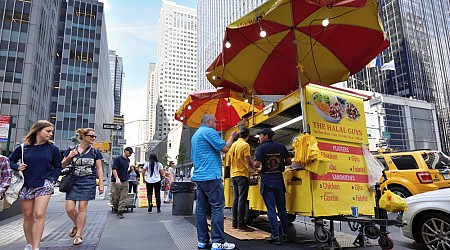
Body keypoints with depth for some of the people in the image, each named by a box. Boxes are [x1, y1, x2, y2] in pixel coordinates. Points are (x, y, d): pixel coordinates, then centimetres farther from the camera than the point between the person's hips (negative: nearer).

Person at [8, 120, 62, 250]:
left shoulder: (53, 149, 0)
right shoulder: (23, 148, 2)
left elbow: (57, 167, 7)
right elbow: (10, 160, 17)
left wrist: (52, 180, -5)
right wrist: (17, 167, -3)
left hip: (44, 185, -2)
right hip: (26, 185, 2)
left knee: (39, 215, -11)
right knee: (27, 216, 11)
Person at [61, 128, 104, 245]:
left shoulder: (95, 151, 3)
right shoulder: (71, 150, 5)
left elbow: (99, 168, 4)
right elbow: (63, 165, 11)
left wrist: (101, 184, -2)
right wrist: (69, 157, -10)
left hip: (88, 183, -1)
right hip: (73, 182, 1)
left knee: (82, 208, -2)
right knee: (69, 208, -2)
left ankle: (78, 235, 9)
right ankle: (76, 225, 28)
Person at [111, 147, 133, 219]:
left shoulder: (128, 160, 12)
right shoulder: (118, 159, -9)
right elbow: (114, 169, -16)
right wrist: (117, 178, -27)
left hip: (125, 181, 5)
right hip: (116, 181, -5)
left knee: (123, 197, 0)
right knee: (115, 197, 4)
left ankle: (120, 212, 5)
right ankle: (115, 208, 30)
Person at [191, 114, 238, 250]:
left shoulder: (195, 135, 21)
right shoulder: (209, 131, -8)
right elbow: (225, 148, -12)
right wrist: (232, 137, 4)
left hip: (198, 176, 9)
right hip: (211, 176, -9)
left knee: (200, 208, 8)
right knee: (217, 207, -5)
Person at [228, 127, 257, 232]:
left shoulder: (233, 145, 11)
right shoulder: (245, 145, -10)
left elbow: (229, 161, 14)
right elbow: (248, 161, -14)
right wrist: (255, 169, 1)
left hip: (233, 175, 7)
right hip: (242, 174, -7)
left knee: (236, 199, 12)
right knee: (242, 199, -5)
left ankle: (235, 222, 16)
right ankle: (240, 224, -3)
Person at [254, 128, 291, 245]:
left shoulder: (261, 148, -9)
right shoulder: (281, 147, 4)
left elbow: (257, 165, -16)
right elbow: (289, 162, 5)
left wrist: (254, 163, 5)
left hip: (267, 180, -4)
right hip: (279, 179, 4)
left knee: (271, 209, 0)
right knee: (282, 208, 13)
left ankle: (275, 236, 2)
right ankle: (285, 234, 22)